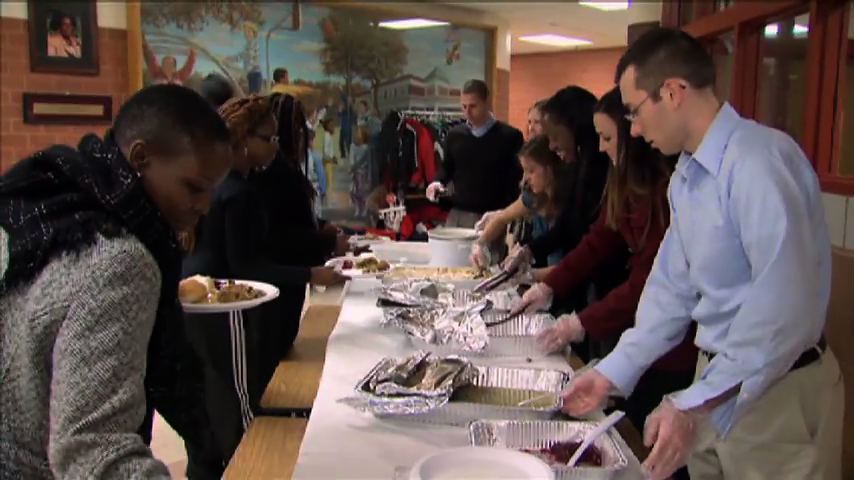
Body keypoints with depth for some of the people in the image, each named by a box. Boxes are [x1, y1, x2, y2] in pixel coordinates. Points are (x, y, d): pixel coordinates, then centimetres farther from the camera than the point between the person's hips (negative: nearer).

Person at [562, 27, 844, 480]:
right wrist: (613, 371, 8)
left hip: (777, 392, -8)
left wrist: (695, 404, -26)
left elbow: (785, 304, -28)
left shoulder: (760, 159, -22)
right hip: (718, 379, 8)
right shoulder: (685, 177, 8)